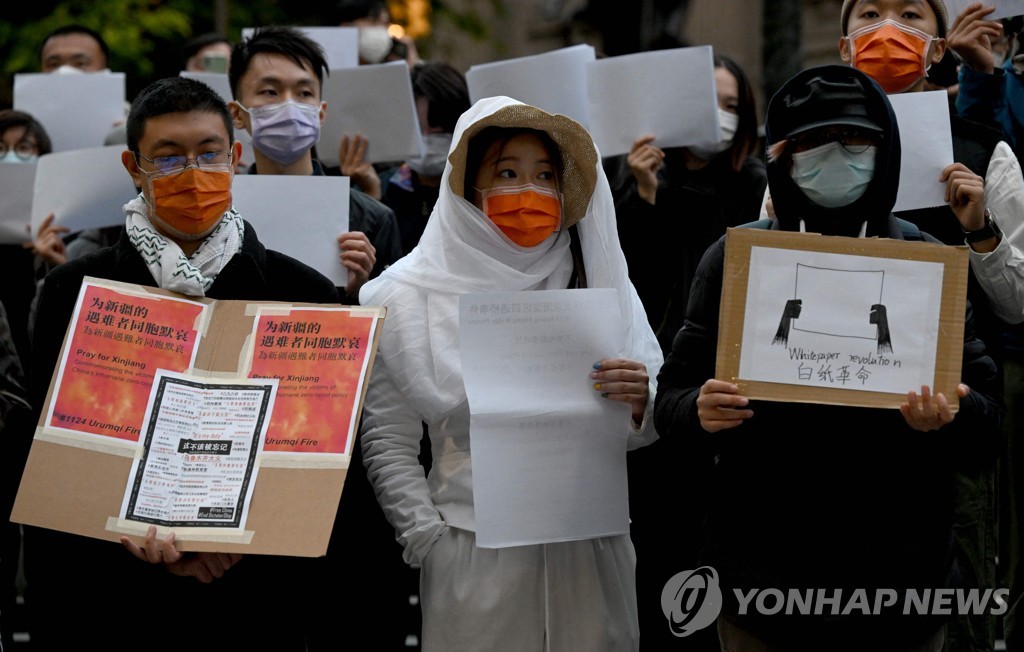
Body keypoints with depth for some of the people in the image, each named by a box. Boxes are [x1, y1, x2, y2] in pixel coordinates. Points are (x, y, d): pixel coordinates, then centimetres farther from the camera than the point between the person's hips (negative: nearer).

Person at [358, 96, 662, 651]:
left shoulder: (598, 282, 6)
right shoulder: (409, 295, 0)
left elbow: (643, 432, 8)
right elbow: (387, 440, 0)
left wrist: (640, 406, -14)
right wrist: (428, 541, -7)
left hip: (590, 554, 2)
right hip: (474, 556, -2)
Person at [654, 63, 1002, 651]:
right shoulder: (735, 259, 2)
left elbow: (988, 409, 2)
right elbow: (672, 397, 2)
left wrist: (949, 416, -20)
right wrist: (700, 412, -20)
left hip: (900, 572, 0)